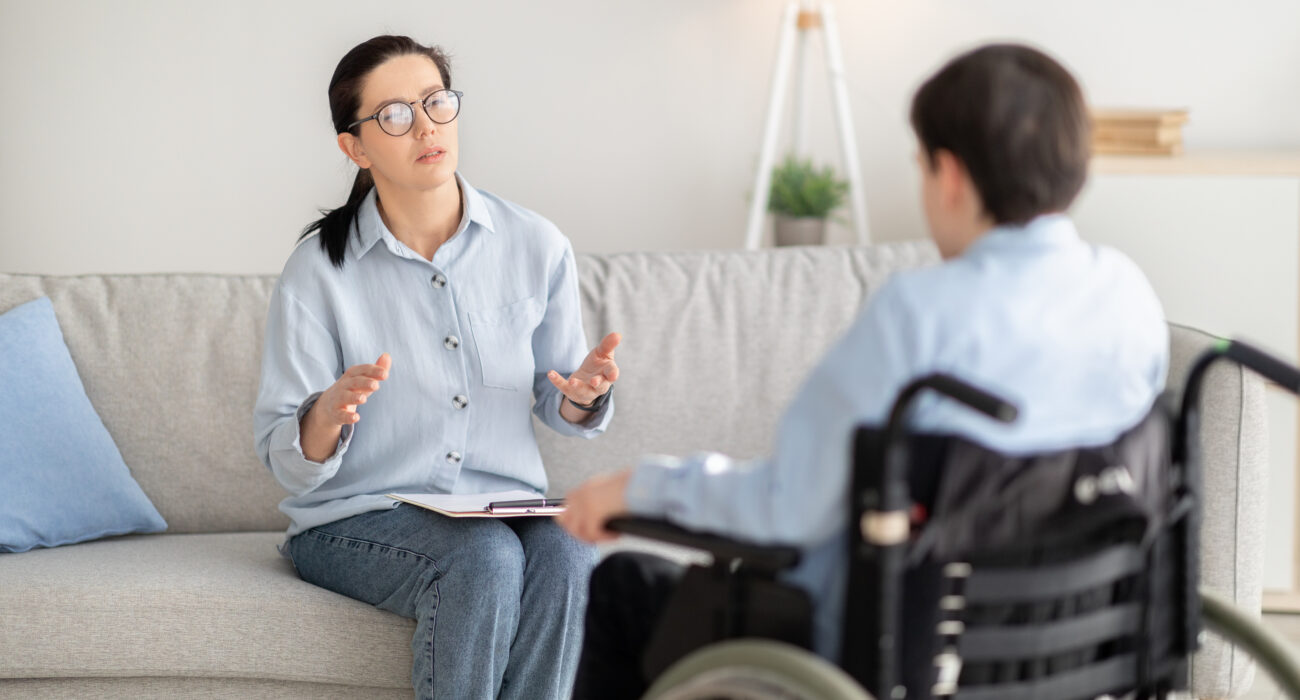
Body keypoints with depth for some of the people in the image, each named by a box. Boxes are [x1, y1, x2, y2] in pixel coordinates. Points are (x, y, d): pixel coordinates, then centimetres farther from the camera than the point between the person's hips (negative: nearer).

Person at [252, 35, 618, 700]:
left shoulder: (536, 246, 2)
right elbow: (287, 462, -5)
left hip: (505, 507, 3)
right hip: (356, 519, -2)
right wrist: (330, 412, -28)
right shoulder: (318, 271, -5)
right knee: (484, 558, -33)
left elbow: (557, 404, 14)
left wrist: (582, 394, -11)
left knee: (568, 557, -31)